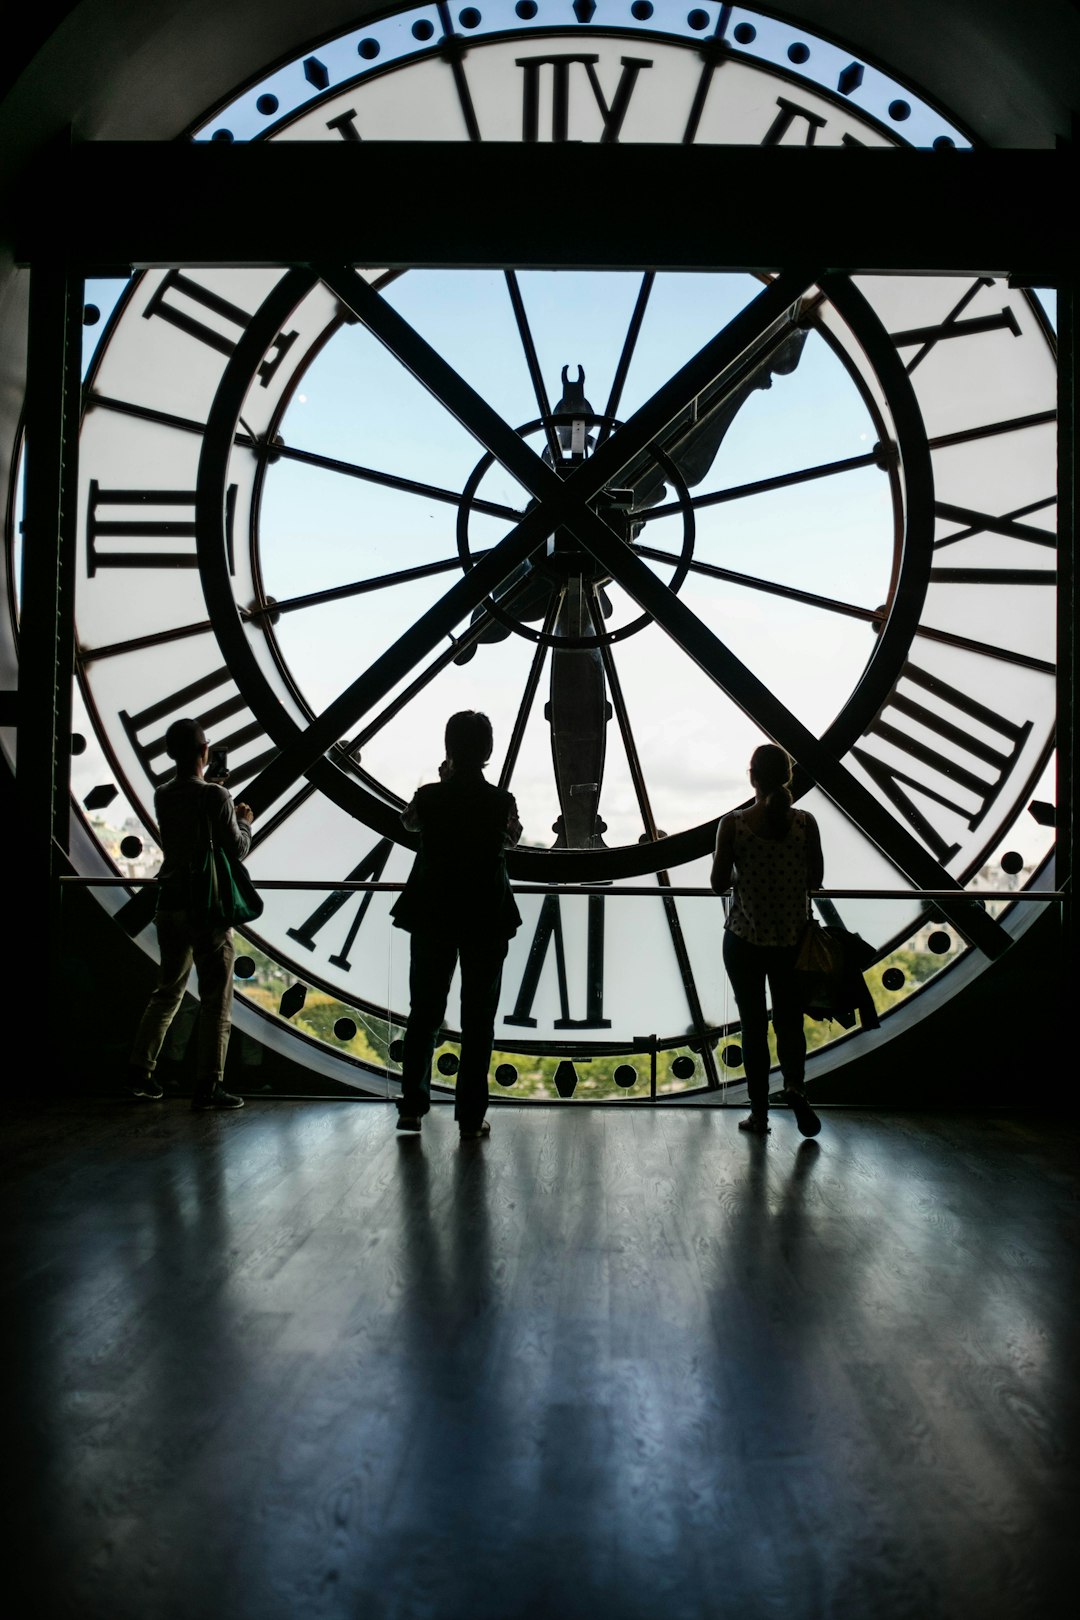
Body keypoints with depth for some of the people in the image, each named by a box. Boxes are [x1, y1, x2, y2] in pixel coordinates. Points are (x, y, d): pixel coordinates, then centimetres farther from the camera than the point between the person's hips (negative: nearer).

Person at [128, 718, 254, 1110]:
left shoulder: (162, 797, 5)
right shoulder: (215, 796, -13)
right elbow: (236, 851, -10)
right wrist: (244, 822, 8)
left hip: (169, 905, 6)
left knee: (168, 990, 19)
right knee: (216, 998, 1)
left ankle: (140, 1068, 19)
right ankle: (208, 1085, 1)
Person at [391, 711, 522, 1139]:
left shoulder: (429, 796, -7)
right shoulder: (501, 801, -9)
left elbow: (410, 821, 16)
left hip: (433, 916, 1)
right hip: (487, 919, -1)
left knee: (424, 1012, 11)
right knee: (478, 1018, 5)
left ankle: (412, 1106, 10)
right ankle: (471, 1115, 6)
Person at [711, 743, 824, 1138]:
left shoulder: (733, 824, -11)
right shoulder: (805, 823, -5)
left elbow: (719, 883, -7)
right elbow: (816, 879, 1)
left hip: (744, 939, -1)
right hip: (792, 939, 1)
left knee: (753, 1024, 10)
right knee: (790, 1020, 15)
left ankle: (759, 1114, 14)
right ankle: (795, 1086, -10)